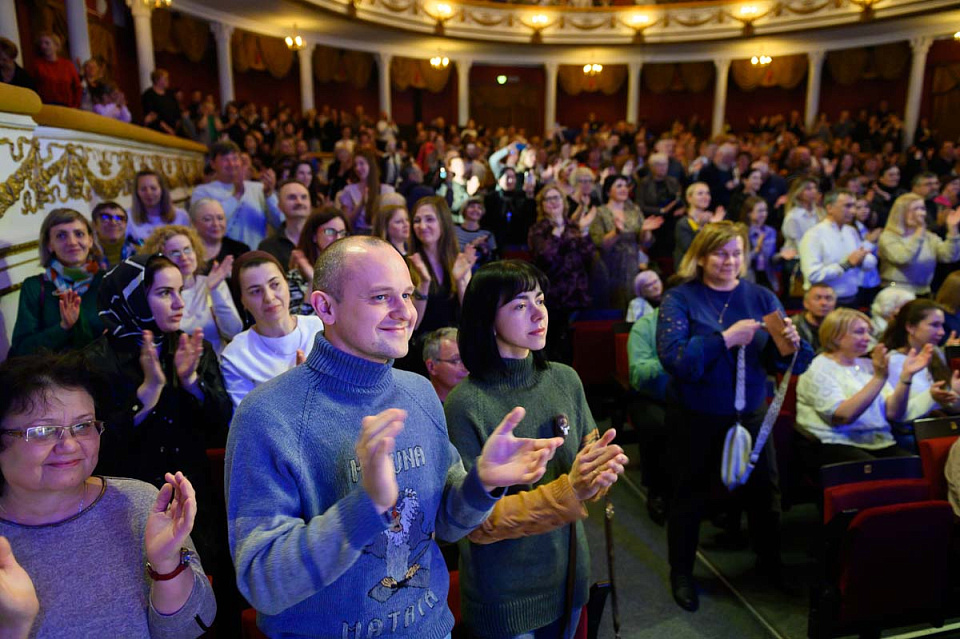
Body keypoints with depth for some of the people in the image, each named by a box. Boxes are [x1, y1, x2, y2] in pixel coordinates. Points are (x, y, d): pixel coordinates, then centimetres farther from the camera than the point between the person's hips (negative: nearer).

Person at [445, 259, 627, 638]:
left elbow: (589, 460, 1)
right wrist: (567, 492, -30)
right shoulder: (466, 404, -22)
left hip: (568, 573, 5)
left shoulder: (565, 379, -7)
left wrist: (601, 473, -23)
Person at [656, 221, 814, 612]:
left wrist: (791, 345, -23)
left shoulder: (761, 297, 0)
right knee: (690, 495, 12)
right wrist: (726, 338, -28)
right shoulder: (679, 300, -10)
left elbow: (782, 363, -1)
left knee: (764, 491, 17)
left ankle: (771, 561, 43)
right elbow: (674, 359, -24)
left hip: (752, 415, 3)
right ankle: (681, 572, 32)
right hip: (698, 419, -3)